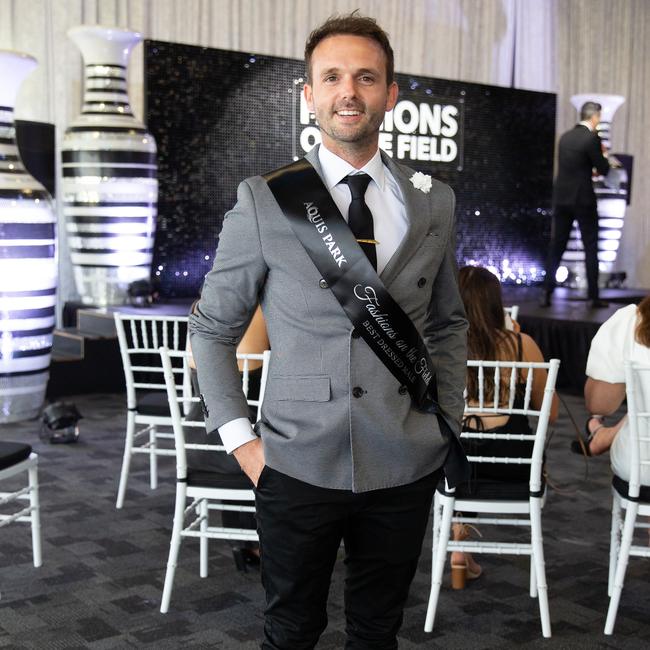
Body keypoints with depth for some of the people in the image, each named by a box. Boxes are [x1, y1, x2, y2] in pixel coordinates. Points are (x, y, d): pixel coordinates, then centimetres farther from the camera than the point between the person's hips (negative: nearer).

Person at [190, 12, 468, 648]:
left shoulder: (432, 201, 3)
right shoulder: (264, 202, -7)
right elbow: (212, 329, 1)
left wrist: (448, 426, 7)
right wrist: (238, 437, -5)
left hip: (406, 469, 3)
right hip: (300, 469, -2)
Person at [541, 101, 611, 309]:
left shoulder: (565, 137, 8)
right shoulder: (592, 138, -12)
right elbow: (603, 169, -7)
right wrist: (604, 156, 13)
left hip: (561, 198, 5)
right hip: (583, 199, -5)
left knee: (556, 247, 8)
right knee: (591, 248, 3)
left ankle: (546, 294, 5)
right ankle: (594, 297, 5)